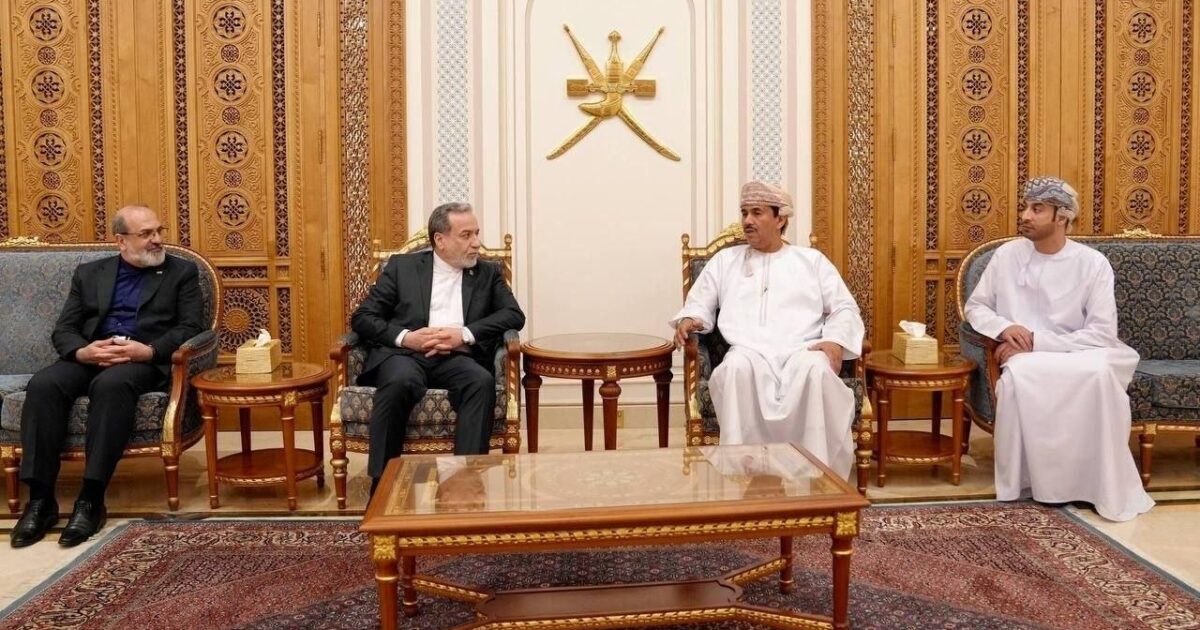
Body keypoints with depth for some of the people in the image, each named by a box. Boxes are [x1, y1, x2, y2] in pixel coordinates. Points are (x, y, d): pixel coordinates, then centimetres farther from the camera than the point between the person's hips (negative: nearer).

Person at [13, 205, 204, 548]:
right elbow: (63, 330, 12)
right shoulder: (89, 273, 19)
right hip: (90, 357, 3)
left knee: (112, 384, -37)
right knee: (43, 384, -28)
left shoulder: (182, 272, 12)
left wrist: (149, 350, -17)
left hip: (146, 361, -3)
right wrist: (83, 351, -12)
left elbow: (191, 328, 0)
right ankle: (40, 499, -25)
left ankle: (91, 500, -34)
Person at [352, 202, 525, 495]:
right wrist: (405, 337, -11)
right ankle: (382, 485, -26)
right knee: (399, 381, -35)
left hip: (457, 358, 1)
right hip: (404, 353, -1)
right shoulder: (402, 266, 15)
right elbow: (362, 317, 9)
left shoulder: (489, 273, 19)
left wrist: (464, 334, -11)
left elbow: (514, 315, 5)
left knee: (482, 381, -33)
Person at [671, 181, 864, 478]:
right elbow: (700, 304, 22)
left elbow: (844, 308, 14)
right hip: (749, 351, 0)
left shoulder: (812, 260, 21)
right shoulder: (725, 259, 24)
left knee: (817, 370, -37)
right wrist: (689, 319, -4)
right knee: (736, 368, -37)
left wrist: (836, 340, -8)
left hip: (801, 351, 0)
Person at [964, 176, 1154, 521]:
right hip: (1026, 361, 1)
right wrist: (1004, 327, -10)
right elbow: (974, 307, 12)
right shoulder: (1006, 255, 4)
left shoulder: (1092, 263, -4)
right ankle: (1023, 480, -19)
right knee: (1017, 376, -36)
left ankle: (1108, 488, -22)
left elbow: (1102, 334, -11)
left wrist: (1035, 341, -17)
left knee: (1100, 371, -37)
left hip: (1080, 360, -1)